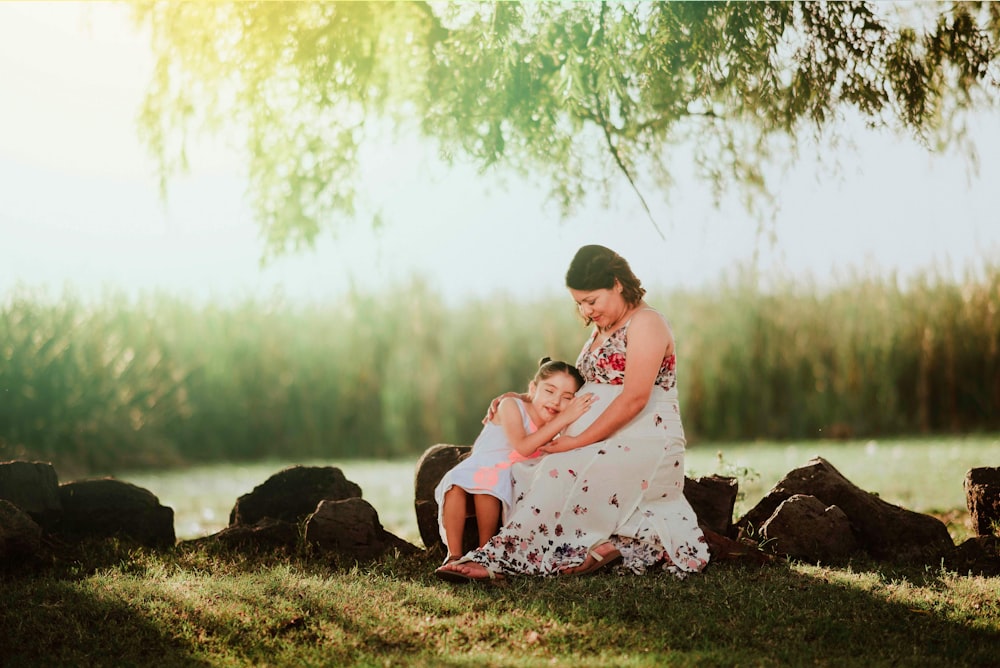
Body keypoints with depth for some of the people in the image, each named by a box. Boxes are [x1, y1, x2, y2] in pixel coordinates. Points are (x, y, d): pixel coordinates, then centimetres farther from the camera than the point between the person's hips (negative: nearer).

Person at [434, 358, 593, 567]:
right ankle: (454, 554, -23)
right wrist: (563, 419, -34)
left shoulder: (559, 427, -1)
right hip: (477, 470, -1)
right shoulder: (511, 406, -16)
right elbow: (523, 447, -30)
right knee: (455, 482, -33)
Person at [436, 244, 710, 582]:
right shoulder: (600, 330, 21)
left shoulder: (645, 323, -7)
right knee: (524, 468, -13)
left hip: (644, 444, -9)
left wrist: (577, 441, -20)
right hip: (603, 446, 9)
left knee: (561, 472, -31)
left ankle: (502, 558, -30)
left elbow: (634, 399, -18)